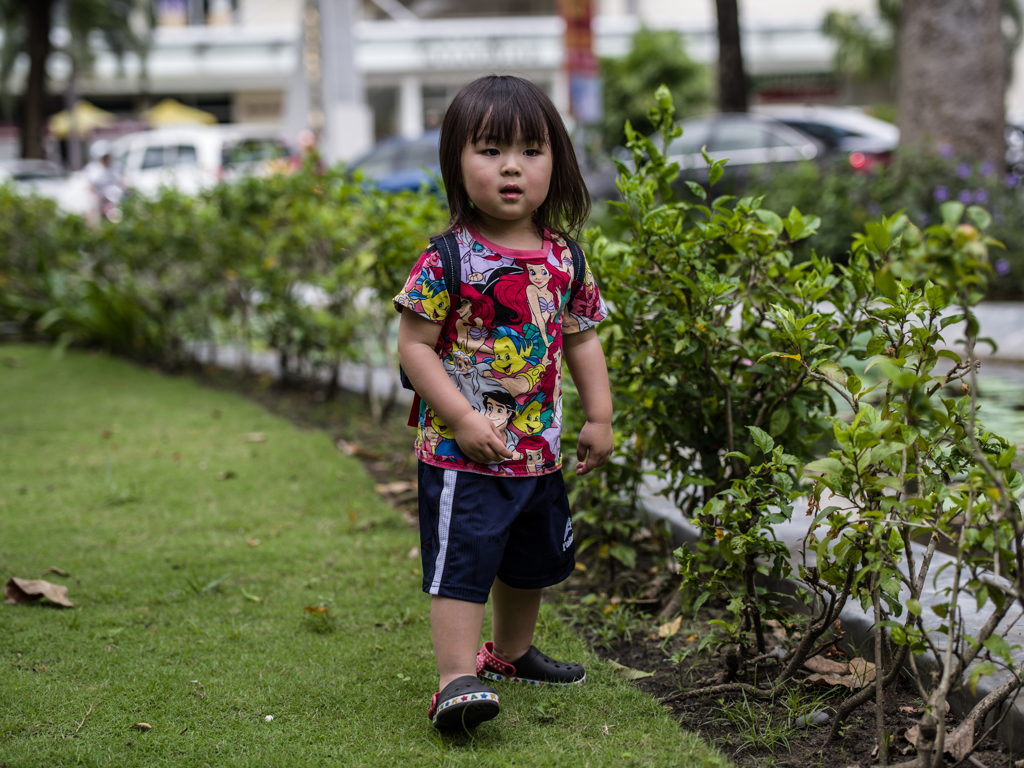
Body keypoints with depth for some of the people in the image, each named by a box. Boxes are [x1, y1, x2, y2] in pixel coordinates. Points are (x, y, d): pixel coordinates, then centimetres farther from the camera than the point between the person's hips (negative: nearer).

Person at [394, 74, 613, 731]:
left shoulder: (562, 258, 2)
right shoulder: (448, 260, -15)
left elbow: (583, 339, 12)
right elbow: (415, 345, -14)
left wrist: (600, 419, 9)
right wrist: (463, 418, -21)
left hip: (539, 450, 7)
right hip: (462, 453, -6)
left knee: (532, 563, 22)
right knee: (462, 563, -9)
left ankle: (511, 653, 43)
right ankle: (457, 680, -5)